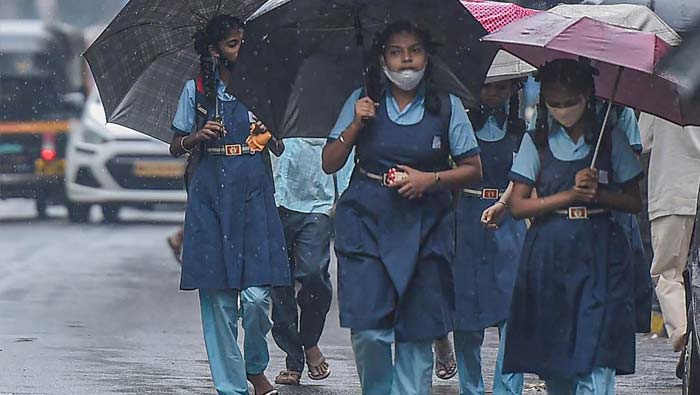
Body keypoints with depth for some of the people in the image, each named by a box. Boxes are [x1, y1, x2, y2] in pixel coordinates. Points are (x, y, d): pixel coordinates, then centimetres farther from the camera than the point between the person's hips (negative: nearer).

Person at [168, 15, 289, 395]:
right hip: (210, 196, 0)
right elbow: (176, 147, 10)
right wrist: (199, 135, -9)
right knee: (218, 298, -3)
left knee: (256, 295, -9)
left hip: (254, 193, 0)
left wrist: (269, 134, -10)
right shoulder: (196, 90, 8)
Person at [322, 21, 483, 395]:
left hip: (424, 227, 0)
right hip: (367, 223, 0)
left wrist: (430, 179, -9)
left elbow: (472, 169, 6)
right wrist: (355, 125, -8)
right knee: (369, 331, -11)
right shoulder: (362, 102, 7)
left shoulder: (446, 107, 5)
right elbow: (329, 163, 7)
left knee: (417, 331, -1)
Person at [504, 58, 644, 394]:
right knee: (551, 359, 3)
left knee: (596, 363, -13)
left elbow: (634, 202, 7)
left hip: (598, 255, -2)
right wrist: (570, 195, -8)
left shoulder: (611, 139, 6)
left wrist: (597, 193, -11)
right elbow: (518, 205, 1)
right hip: (549, 256, 2)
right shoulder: (536, 142, 7)